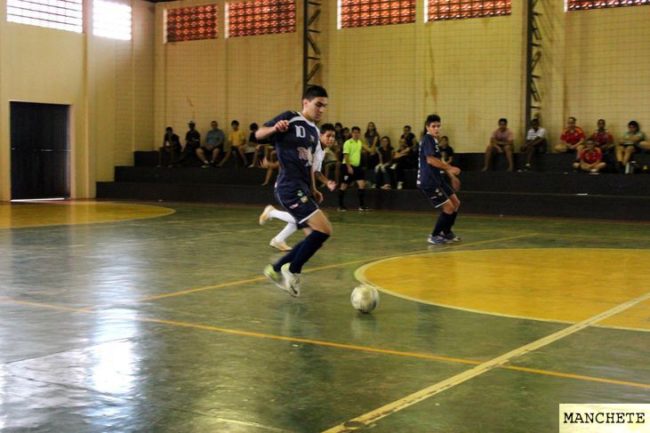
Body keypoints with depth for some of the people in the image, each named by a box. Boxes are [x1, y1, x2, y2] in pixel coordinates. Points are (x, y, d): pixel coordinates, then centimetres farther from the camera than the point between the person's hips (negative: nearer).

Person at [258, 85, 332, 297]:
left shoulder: (314, 130, 18)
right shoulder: (290, 119, -5)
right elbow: (258, 134, -9)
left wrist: (313, 189, 21)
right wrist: (275, 129, -30)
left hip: (302, 189, 9)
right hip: (290, 187, -9)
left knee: (317, 235, 10)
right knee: (324, 230, -18)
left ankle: (277, 269, 20)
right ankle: (293, 271, -2)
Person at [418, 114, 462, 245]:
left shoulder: (434, 140, 15)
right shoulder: (427, 139, -15)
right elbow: (430, 160, -26)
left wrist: (450, 173, 25)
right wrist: (450, 168, -23)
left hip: (437, 179, 10)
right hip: (428, 181, -10)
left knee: (456, 203, 15)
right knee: (449, 207, -9)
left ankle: (446, 232, 29)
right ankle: (434, 236, 3)